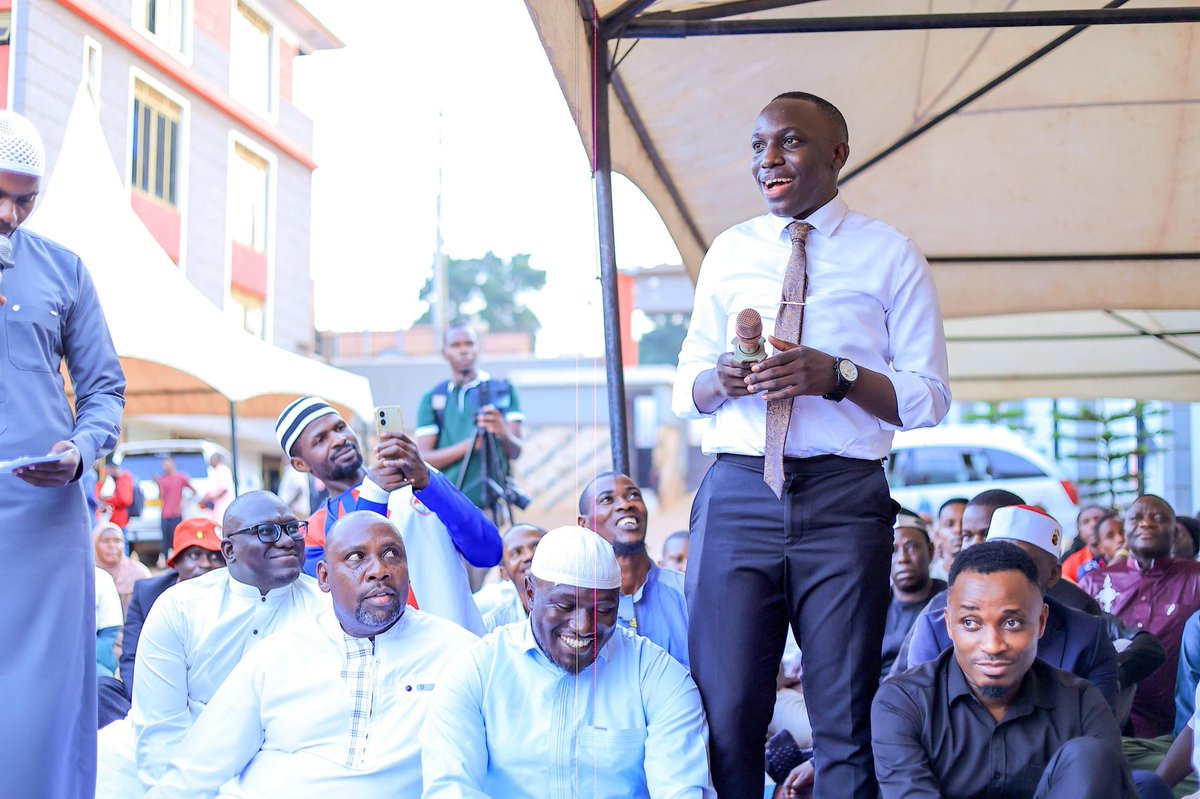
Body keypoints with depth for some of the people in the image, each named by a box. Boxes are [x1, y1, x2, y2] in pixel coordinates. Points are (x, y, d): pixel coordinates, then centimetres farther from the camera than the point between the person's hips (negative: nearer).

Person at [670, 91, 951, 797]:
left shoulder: (891, 255, 6)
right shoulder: (728, 253, 16)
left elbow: (931, 399, 1)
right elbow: (684, 389, 16)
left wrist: (838, 376, -15)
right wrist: (720, 379, -8)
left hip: (844, 500, -2)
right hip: (736, 495, 2)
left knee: (846, 717, 3)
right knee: (725, 707, -1)